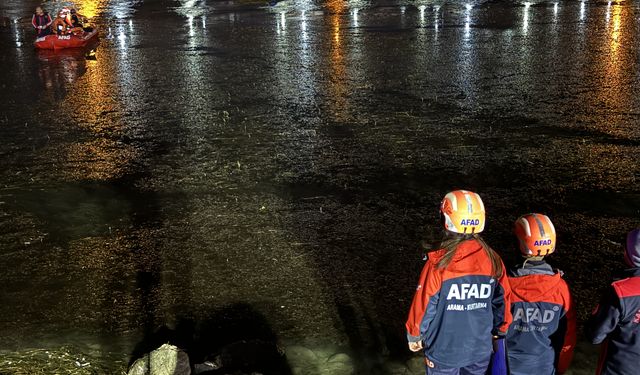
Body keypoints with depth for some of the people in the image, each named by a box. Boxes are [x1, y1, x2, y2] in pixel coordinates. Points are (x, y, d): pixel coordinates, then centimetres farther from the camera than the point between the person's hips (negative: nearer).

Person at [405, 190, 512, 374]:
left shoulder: (439, 263, -22)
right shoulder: (493, 260, -10)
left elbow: (423, 304, -14)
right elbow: (502, 301, 1)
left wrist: (414, 336, 3)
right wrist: (500, 331, 19)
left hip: (444, 350, -3)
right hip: (480, 350, 3)